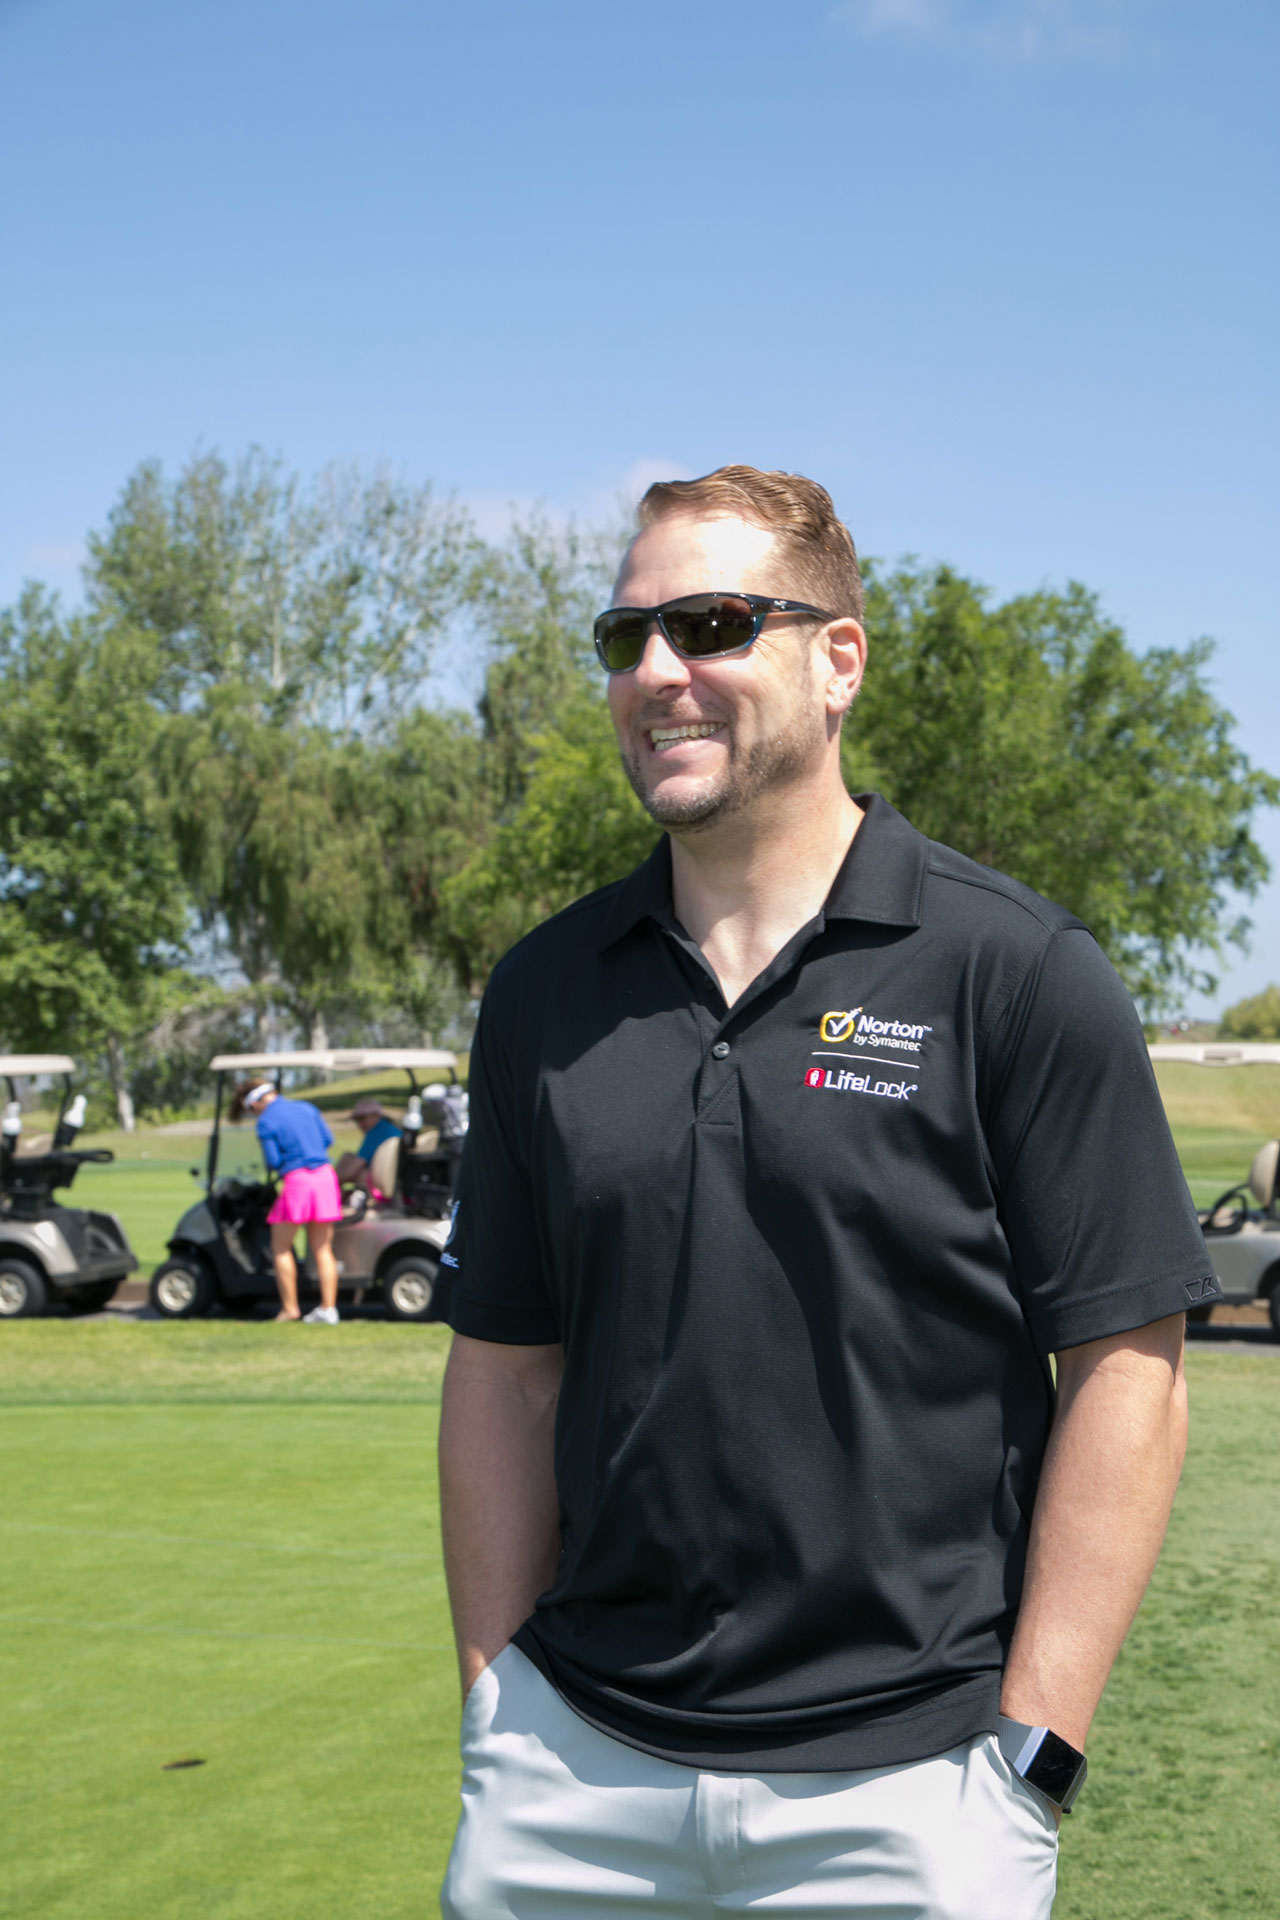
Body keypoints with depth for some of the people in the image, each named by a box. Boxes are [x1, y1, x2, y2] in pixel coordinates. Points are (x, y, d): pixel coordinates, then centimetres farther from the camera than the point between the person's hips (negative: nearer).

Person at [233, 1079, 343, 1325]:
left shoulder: (266, 1122, -4)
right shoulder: (306, 1108, 13)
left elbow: (273, 1161, -6)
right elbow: (328, 1140, 15)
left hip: (296, 1179, -6)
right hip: (325, 1175, 6)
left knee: (280, 1248, 8)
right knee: (322, 1249, 9)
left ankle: (290, 1308, 5)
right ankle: (328, 1308, 3)